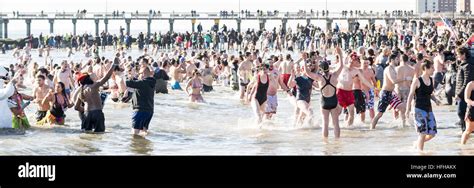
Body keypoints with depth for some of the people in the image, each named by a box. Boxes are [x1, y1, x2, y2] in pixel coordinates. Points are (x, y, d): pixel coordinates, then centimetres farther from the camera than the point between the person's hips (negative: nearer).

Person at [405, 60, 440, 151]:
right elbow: (411, 95, -5)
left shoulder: (432, 80, 8)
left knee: (432, 133, 2)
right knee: (423, 132, -9)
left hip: (429, 109, 6)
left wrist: (435, 99, -1)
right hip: (419, 109, -6)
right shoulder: (417, 81, -9)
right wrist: (408, 109, -8)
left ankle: (417, 143, 26)